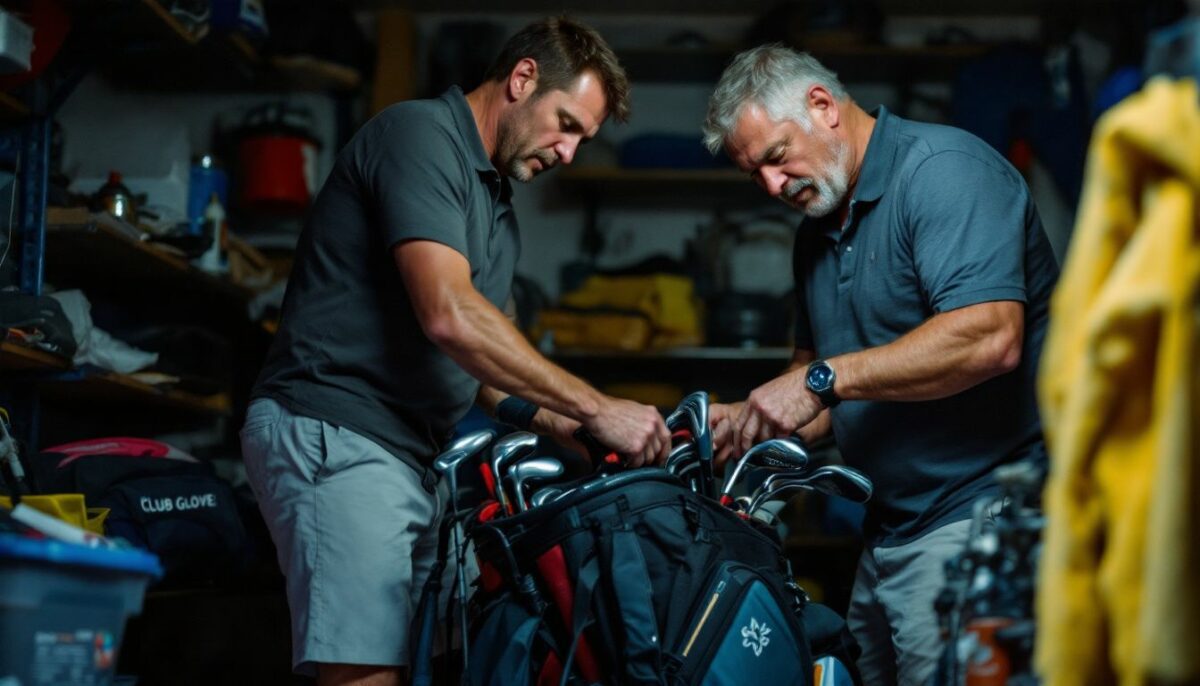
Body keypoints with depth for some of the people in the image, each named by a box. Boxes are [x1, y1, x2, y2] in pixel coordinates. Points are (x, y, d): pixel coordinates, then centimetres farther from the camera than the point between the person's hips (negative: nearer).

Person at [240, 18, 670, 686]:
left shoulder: (496, 203, 23)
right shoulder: (420, 134, -8)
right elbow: (448, 316, -21)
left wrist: (569, 427, 5)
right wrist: (597, 409, -18)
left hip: (414, 455, 10)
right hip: (335, 433, -10)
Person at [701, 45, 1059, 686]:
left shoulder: (944, 168, -12)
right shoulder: (817, 230, 18)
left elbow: (989, 338, -26)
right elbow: (811, 366, 24)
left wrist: (823, 378, -22)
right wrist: (753, 420, 3)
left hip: (977, 509, -9)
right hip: (887, 533, 9)